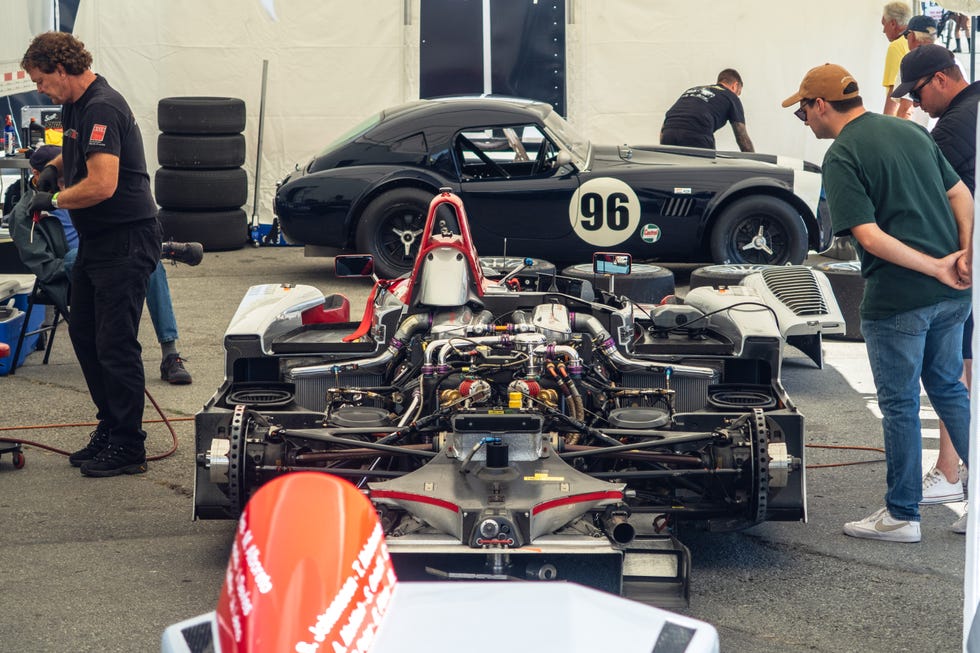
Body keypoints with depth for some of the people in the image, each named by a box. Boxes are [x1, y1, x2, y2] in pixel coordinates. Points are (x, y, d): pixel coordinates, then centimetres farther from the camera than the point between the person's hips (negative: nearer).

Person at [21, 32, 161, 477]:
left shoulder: (102, 109, -20)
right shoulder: (76, 106, 12)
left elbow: (102, 184, -30)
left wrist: (53, 200, -15)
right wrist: (54, 167, 11)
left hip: (126, 241, -11)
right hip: (97, 240, 11)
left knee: (115, 343, -7)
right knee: (84, 334, 15)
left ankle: (127, 448, 1)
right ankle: (109, 428, 24)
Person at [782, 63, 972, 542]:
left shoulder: (841, 157, -11)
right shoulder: (911, 131, 11)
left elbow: (870, 237, -20)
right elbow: (962, 195, 10)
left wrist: (937, 267, -15)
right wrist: (965, 255, 0)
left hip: (897, 300, -7)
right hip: (951, 294, 7)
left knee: (899, 404, 5)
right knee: (948, 389, 21)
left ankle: (902, 515, 16)